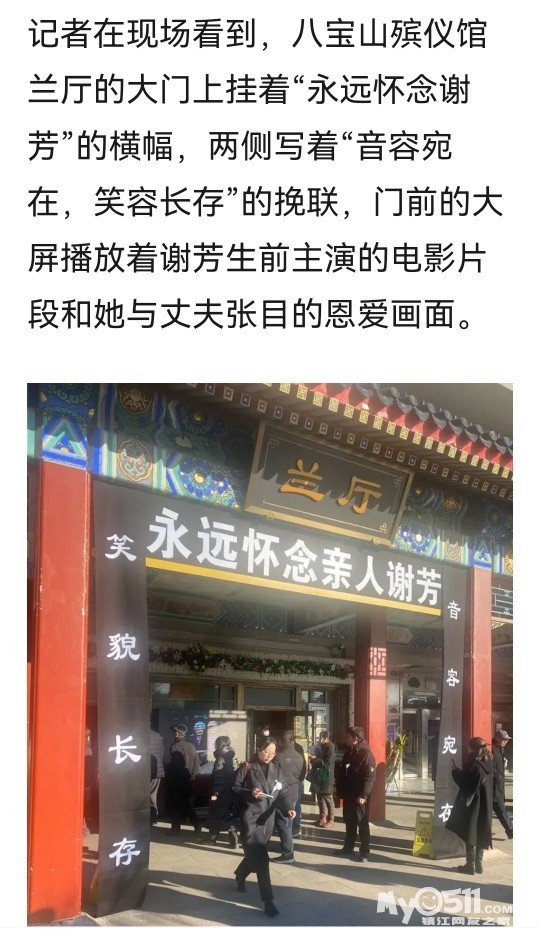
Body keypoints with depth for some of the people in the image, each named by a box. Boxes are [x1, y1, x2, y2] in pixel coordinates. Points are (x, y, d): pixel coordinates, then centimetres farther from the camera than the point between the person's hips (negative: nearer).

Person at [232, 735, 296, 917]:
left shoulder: (276, 769, 6)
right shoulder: (247, 768, -6)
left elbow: (283, 791, 1)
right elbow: (235, 789, -5)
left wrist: (289, 807, -16)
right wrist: (249, 793, -22)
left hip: (267, 818, 5)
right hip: (250, 817, -5)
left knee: (255, 854, 19)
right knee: (260, 858, -11)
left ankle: (240, 875, 49)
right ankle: (268, 901, -10)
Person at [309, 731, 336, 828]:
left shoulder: (330, 748, -13)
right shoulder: (320, 746, 10)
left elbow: (328, 763, -19)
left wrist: (315, 759, -17)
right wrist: (312, 759, 3)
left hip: (327, 777, -8)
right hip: (318, 776, 8)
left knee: (328, 798, -1)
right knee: (320, 797, 12)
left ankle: (331, 820, 6)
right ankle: (322, 817, 22)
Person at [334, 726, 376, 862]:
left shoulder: (366, 754, -16)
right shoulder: (349, 752, 11)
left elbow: (370, 777, -21)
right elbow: (343, 772, 18)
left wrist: (363, 795, -26)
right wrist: (340, 790, 16)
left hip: (359, 796, -8)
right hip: (348, 794, 8)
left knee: (362, 824, -1)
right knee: (349, 822, 16)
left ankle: (364, 852, 4)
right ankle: (348, 847, 28)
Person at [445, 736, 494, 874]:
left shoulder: (474, 766, -22)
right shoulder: (488, 763, 2)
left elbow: (464, 782, -16)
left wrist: (455, 771, -2)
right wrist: (460, 772, 13)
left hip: (472, 805, -7)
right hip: (485, 806, 7)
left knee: (470, 835, 3)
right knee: (480, 834, 14)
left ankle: (471, 865, 8)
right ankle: (479, 864, 20)